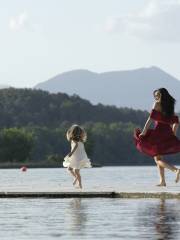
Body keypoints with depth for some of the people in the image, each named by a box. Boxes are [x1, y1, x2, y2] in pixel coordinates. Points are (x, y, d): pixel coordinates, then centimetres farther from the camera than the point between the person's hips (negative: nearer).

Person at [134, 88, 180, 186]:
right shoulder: (170, 106, 16)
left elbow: (150, 119, -12)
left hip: (158, 132, -7)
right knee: (159, 158, 15)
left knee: (158, 159, -6)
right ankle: (162, 181, 8)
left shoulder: (157, 104, -3)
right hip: (167, 134, 7)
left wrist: (144, 132, -12)